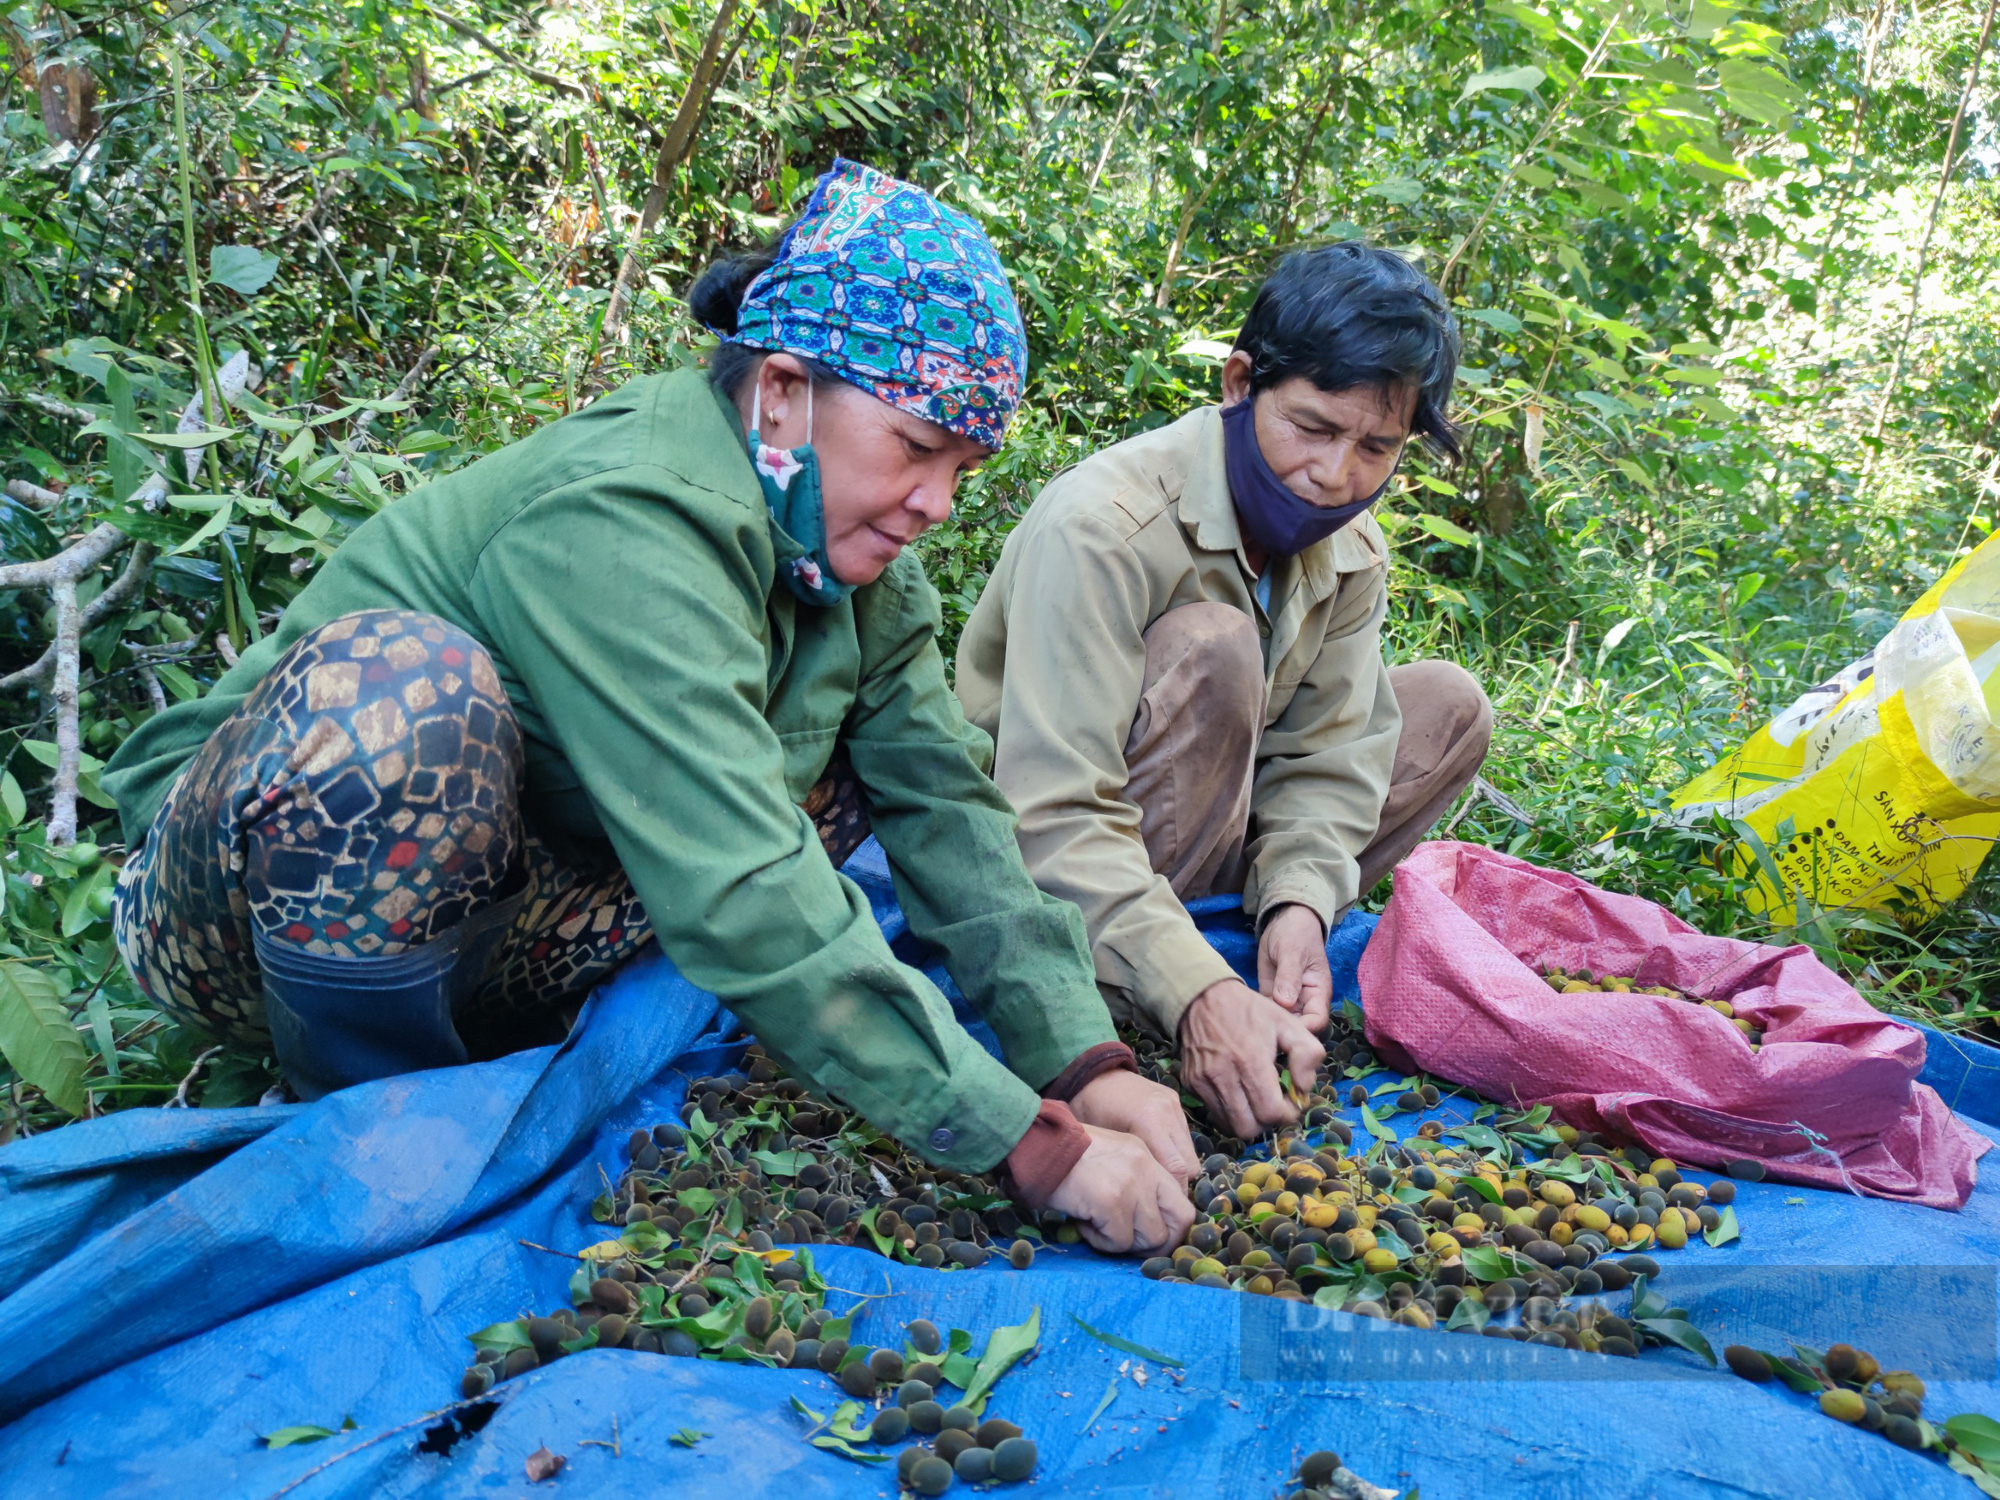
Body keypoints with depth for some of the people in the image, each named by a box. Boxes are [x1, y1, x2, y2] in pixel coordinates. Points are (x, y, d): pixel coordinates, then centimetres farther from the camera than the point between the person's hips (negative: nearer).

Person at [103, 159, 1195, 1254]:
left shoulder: (848, 551, -3)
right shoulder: (624, 526, -30)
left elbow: (948, 809, -7)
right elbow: (743, 906, -37)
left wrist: (1087, 1065, -18)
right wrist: (1032, 1145, -35)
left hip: (486, 921, 7)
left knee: (852, 765, -5)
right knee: (404, 681, -37)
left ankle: (480, 1044, -4)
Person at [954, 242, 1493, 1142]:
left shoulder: (1352, 553, -3)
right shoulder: (1102, 526, -28)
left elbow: (1325, 757, -5)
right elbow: (1056, 817, -35)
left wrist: (1298, 904, -26)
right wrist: (1196, 993, -45)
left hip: (1195, 838, 8)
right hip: (1025, 862, -7)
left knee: (1448, 708, 0)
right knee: (1210, 647, -31)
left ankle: (1258, 950, -9)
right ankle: (1117, 993, -27)